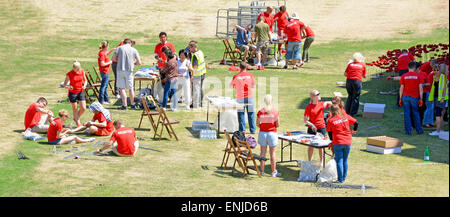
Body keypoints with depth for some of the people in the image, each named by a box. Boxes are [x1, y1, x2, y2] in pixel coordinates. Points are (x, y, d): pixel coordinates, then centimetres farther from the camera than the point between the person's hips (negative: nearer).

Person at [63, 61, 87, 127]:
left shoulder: (82, 72, -3)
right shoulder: (69, 74, -12)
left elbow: (85, 80, 10)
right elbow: (65, 84, -5)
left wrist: (84, 85, -10)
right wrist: (68, 87, -27)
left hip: (81, 92, 3)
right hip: (72, 92, -3)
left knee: (83, 108, 0)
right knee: (75, 109, 6)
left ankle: (76, 118, 26)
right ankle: (78, 122, 21)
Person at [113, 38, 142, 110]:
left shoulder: (120, 48, 1)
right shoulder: (134, 50, 4)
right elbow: (139, 62, 4)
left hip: (120, 70, -1)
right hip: (129, 71, 1)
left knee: (122, 88, 2)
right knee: (130, 89, 12)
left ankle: (124, 105, -1)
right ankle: (132, 105, 20)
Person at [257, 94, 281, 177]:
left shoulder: (260, 112, -5)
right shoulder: (275, 112, -9)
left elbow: (257, 124, -2)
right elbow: (278, 125, -5)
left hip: (262, 133, 2)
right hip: (272, 133, -2)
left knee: (263, 152, 10)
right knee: (272, 153, 6)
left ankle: (262, 171, 15)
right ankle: (274, 172, 11)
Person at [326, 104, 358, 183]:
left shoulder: (330, 120, -4)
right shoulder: (346, 117, 3)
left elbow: (329, 132, 4)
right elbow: (356, 123, 8)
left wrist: (332, 141, 20)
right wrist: (354, 131, 27)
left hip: (337, 143, -3)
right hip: (348, 142, 3)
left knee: (339, 161, 2)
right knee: (345, 160, 14)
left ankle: (340, 179, 2)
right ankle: (344, 178, 19)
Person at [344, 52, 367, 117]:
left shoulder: (350, 64, 11)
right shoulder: (363, 65, 7)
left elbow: (345, 74, 11)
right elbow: (364, 76, 10)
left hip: (349, 80, 3)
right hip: (357, 81, -3)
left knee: (350, 96, 19)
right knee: (355, 98, 5)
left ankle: (347, 112, 22)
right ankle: (352, 114, 4)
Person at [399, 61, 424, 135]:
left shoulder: (403, 76, 1)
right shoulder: (418, 76, -1)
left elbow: (401, 88, 1)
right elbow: (420, 88, -2)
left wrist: (400, 99, 7)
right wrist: (421, 99, 2)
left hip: (405, 97, 0)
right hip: (414, 97, 0)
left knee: (407, 114, 4)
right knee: (416, 114, 13)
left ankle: (408, 131, 4)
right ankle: (419, 130, 17)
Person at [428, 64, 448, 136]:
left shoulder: (443, 77, -11)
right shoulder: (435, 77, 11)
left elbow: (445, 88, -14)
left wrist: (443, 98, -19)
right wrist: (431, 98, 17)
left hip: (441, 98, -8)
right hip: (436, 97, 8)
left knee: (438, 114, -12)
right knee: (440, 115, 12)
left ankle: (437, 131, -14)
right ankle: (440, 130, 18)